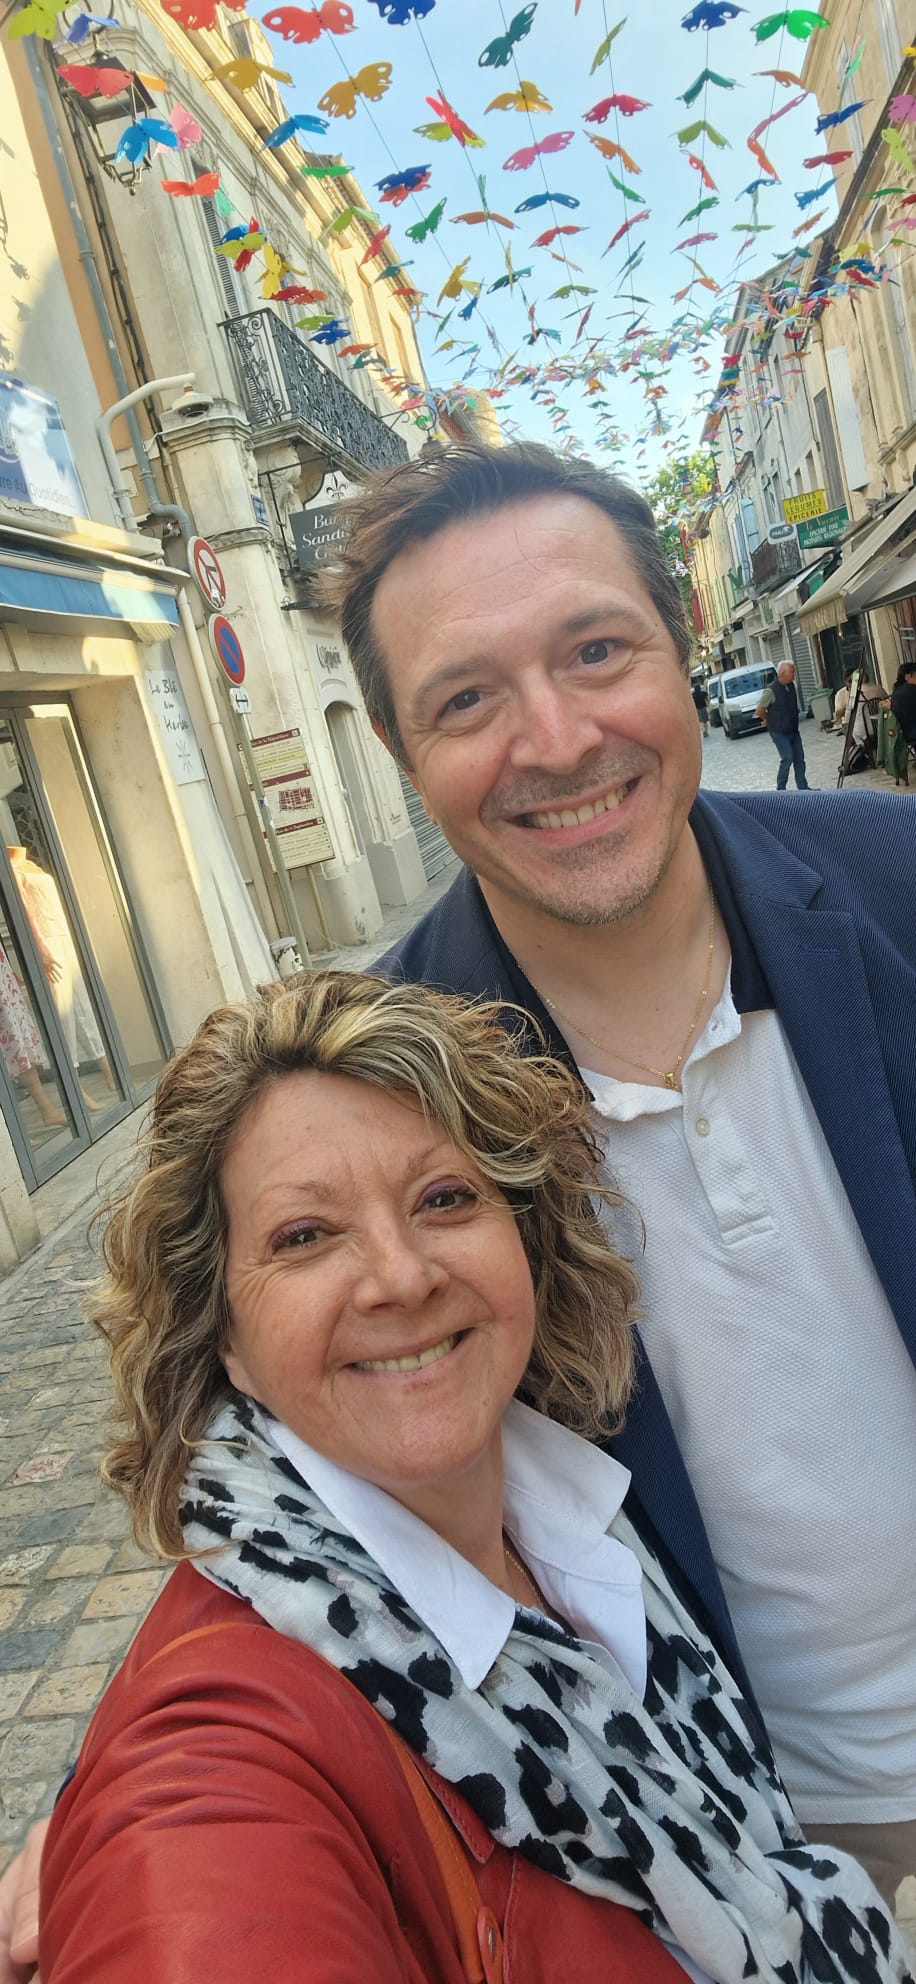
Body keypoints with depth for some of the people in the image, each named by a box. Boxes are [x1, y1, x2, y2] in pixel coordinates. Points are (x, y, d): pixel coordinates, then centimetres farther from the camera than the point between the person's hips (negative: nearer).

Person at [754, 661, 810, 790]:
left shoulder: (792, 686, 4)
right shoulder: (771, 690, -18)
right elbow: (759, 711, -13)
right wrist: (770, 720, 3)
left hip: (793, 730, 7)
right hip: (779, 732, -7)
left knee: (799, 758, 7)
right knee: (788, 758, -15)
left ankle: (803, 787, 17)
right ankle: (780, 789, -4)